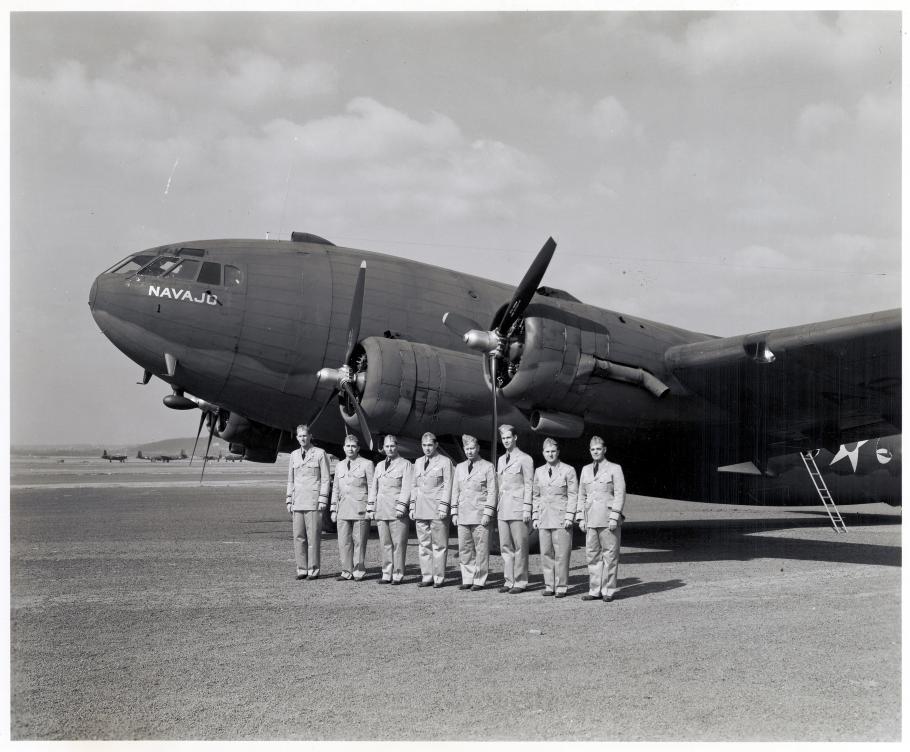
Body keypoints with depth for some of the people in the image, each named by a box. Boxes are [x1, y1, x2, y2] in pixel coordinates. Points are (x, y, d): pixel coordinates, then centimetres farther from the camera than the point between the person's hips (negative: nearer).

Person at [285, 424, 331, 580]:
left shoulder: (320, 454, 0)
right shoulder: (294, 455, 14)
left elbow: (326, 478, -2)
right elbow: (291, 479, 18)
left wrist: (323, 500, -9)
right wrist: (289, 500, 11)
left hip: (313, 502, -5)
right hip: (298, 502, 5)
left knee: (313, 537, -4)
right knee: (298, 536, 3)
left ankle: (313, 570, 2)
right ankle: (302, 570, 9)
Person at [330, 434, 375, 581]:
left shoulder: (367, 464, 0)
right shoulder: (339, 466, 16)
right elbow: (335, 489, 19)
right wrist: (334, 509, 14)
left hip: (360, 510, -4)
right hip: (343, 510, 5)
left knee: (359, 541, -1)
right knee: (343, 542, 3)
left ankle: (358, 571, 8)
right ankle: (346, 571, 11)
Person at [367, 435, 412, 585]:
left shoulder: (405, 464, 3)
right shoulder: (379, 465, 20)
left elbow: (407, 488, -5)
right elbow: (373, 488, 20)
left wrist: (401, 507, -14)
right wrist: (370, 508, 13)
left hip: (397, 511, -5)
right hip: (381, 511, 5)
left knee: (398, 544, -5)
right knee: (385, 544, 5)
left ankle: (397, 575, 1)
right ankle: (387, 574, 10)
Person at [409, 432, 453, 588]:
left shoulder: (445, 462, 1)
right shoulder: (418, 462, 17)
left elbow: (447, 486, -4)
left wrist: (443, 507, -11)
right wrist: (412, 506, 13)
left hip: (437, 509, -5)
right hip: (421, 509, 5)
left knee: (439, 545, -3)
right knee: (423, 544, 5)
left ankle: (439, 578, 3)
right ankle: (427, 576, 11)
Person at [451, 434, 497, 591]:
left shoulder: (488, 467, 2)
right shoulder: (459, 467, 16)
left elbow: (492, 491, -2)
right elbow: (455, 491, 18)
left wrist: (487, 513, -8)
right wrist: (454, 512, 10)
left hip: (480, 515, -4)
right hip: (463, 516, 5)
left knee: (481, 549, -4)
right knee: (464, 549, 4)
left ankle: (479, 581, 3)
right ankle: (467, 579, 12)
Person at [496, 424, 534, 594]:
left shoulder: (525, 459, -4)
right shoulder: (501, 460, 17)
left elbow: (529, 486, -6)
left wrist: (527, 509, -11)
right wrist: (498, 506, 13)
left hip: (518, 508, -7)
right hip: (503, 509, 7)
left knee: (520, 547, -3)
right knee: (505, 547, 7)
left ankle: (520, 582, 3)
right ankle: (509, 581, 13)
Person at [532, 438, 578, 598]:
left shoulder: (568, 470, 0)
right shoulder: (539, 472, 12)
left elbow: (573, 495, -2)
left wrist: (569, 517, -9)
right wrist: (535, 517, 10)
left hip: (561, 518, -4)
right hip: (544, 519, 4)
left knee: (562, 554, -4)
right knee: (545, 553, 3)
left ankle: (561, 587, 4)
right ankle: (549, 585, 12)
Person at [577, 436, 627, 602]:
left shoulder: (614, 469, 1)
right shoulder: (585, 470, 15)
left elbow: (620, 494, -4)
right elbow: (581, 495, 17)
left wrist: (615, 517, -11)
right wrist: (580, 517, 8)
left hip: (608, 517, -4)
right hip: (591, 518, 4)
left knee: (610, 554, -2)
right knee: (592, 554, 4)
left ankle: (608, 591, 5)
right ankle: (595, 590, 10)